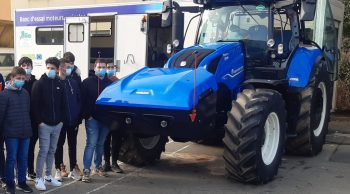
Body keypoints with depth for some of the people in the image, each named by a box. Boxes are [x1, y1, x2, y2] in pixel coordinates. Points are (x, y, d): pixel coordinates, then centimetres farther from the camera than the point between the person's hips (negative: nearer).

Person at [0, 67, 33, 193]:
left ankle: (22, 182, 23)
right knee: (11, 159, 4)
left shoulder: (25, 93, 9)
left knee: (23, 158, 11)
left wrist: (29, 127, 12)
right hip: (11, 133, -4)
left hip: (25, 132, 5)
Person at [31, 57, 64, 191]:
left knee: (52, 150, 11)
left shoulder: (59, 84, 8)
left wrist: (61, 119, 3)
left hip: (57, 124, 5)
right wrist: (39, 121, -13)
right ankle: (38, 178, 5)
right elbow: (35, 104, -9)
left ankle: (48, 177, 22)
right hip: (44, 124, -5)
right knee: (43, 150, -4)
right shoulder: (39, 84, -5)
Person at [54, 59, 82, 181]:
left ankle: (73, 169, 19)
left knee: (72, 145, 10)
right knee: (59, 145, 8)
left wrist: (78, 116, 0)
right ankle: (59, 169, 18)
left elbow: (79, 100, 6)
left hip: (73, 120, 3)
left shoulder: (73, 83, 5)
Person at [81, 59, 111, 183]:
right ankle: (86, 170, -3)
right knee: (91, 144, -7)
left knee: (100, 144, 14)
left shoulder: (109, 83, 9)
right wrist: (87, 115, -11)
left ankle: (98, 167, 26)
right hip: (92, 118, -4)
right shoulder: (87, 82, 0)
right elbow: (82, 100, -4)